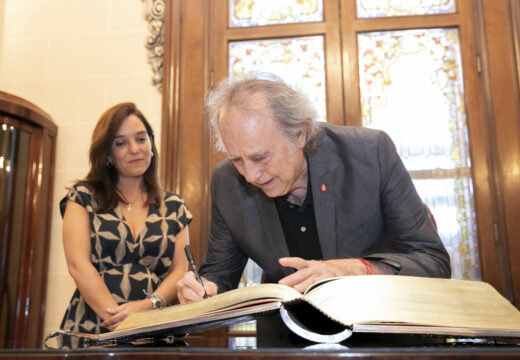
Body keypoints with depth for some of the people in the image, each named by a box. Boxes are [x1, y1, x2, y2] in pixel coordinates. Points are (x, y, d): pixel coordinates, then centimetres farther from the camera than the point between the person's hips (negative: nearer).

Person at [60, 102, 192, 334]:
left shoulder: (174, 206, 14)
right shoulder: (83, 196, 9)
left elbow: (180, 270, 9)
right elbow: (78, 265, -2)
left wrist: (148, 305, -11)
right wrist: (120, 321, -14)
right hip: (91, 329, -1)